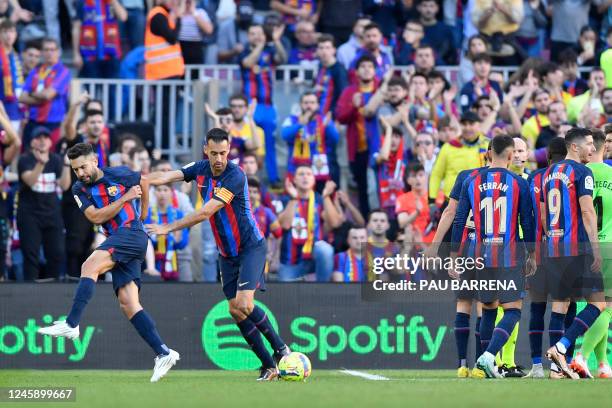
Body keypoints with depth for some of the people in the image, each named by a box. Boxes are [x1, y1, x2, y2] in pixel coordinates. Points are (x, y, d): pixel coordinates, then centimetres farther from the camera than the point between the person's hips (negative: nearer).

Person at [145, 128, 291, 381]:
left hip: (250, 247, -7)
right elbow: (167, 177, -10)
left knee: (244, 304, -20)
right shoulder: (200, 170, -1)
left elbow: (205, 213, -28)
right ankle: (269, 366, 5)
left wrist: (168, 228, -26)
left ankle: (280, 348, -1)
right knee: (235, 310, -1)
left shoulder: (235, 177, -24)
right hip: (226, 253, 7)